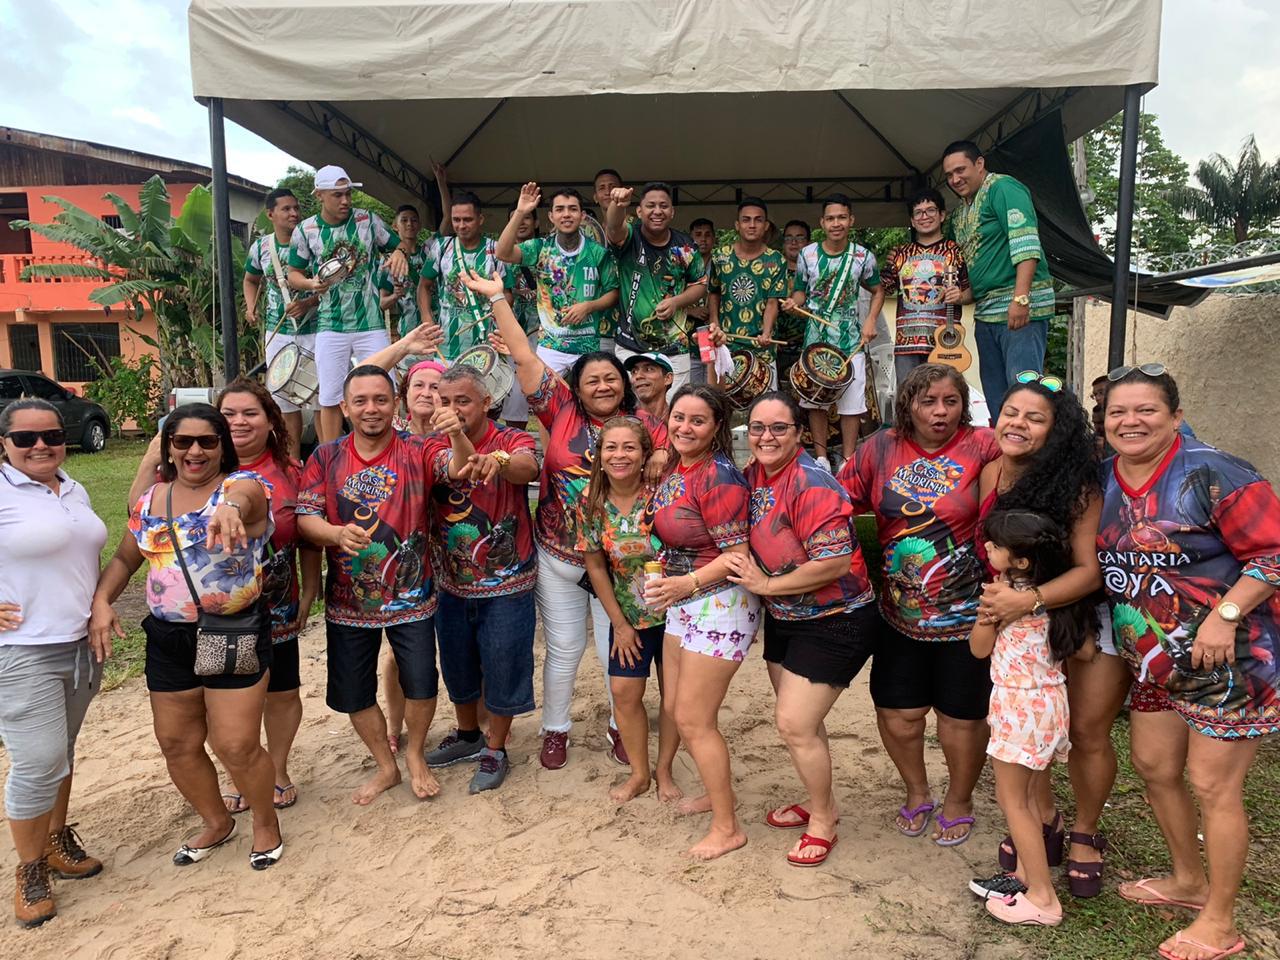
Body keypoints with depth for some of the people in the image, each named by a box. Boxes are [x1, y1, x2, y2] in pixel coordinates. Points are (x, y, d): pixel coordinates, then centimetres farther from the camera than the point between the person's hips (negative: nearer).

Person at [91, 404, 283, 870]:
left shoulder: (242, 484, -11)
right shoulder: (151, 500, 7)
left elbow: (246, 495, -36)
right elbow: (124, 558, 17)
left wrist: (230, 506, -61)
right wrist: (101, 601, -1)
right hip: (169, 638, 6)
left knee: (237, 747, -4)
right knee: (177, 745, 14)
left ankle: (266, 821, 25)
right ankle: (216, 822, 40)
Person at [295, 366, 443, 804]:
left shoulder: (417, 450, -9)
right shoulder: (325, 457, -1)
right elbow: (305, 516, -7)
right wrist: (337, 534, -29)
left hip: (411, 597, -2)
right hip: (348, 600, 3)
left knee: (421, 686, 4)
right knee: (354, 694, 13)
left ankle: (415, 753, 36)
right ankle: (385, 767, 38)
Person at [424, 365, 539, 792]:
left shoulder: (512, 441, -11)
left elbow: (527, 469, -35)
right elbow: (456, 472, -17)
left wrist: (499, 461, -56)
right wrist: (456, 439, -35)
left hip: (506, 586, -4)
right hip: (452, 584, 4)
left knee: (503, 668, 6)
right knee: (457, 665, 20)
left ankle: (495, 750, 28)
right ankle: (467, 735, 44)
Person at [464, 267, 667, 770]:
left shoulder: (644, 424, -3)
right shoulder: (562, 411, -6)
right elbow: (525, 358, -7)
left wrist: (662, 459, -22)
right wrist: (496, 299, -8)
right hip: (557, 557, 0)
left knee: (616, 648, 12)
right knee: (564, 647, 12)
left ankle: (620, 726, 34)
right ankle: (555, 729, 32)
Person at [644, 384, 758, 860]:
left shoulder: (718, 476, -19)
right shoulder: (671, 469, 6)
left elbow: (737, 555, -21)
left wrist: (687, 583, -30)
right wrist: (664, 579, 5)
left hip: (720, 603, -9)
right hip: (682, 602, 9)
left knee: (694, 720, -1)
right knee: (675, 709, 17)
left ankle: (727, 827, 16)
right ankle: (716, 791, 39)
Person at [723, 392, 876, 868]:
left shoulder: (811, 485, -25)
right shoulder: (753, 475, -1)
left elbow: (836, 562, -29)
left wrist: (766, 586, -20)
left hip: (834, 622, -8)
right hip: (784, 618, 8)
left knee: (795, 723, -5)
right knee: (800, 718, 19)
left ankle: (821, 820, 19)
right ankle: (821, 801, 41)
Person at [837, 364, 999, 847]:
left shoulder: (981, 446, -11)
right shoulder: (880, 449, -3)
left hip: (966, 615, -2)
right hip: (900, 614, 3)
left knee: (961, 717, 12)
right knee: (896, 714, 11)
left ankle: (958, 802, 40)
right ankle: (916, 793, 41)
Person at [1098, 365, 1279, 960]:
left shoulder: (1211, 475, -19)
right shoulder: (1103, 481, 2)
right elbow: (1092, 560, 15)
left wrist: (1225, 615, -25)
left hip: (1229, 660, -7)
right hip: (1154, 660, 7)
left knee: (1211, 785, 2)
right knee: (1153, 766, 17)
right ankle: (1188, 881, 41)